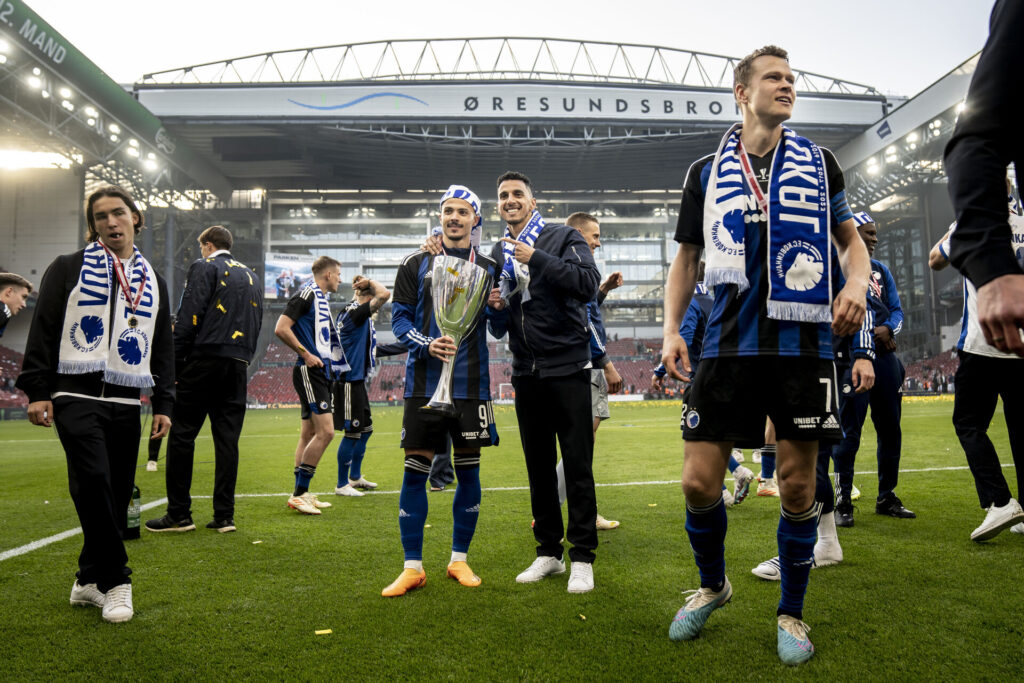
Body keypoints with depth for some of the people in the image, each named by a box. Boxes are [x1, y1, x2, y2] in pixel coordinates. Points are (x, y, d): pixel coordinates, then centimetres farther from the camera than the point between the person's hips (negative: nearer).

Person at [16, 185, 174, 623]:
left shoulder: (153, 282, 16)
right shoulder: (68, 269, 6)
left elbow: (163, 348, 17)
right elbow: (43, 330, 2)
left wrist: (163, 404, 11)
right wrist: (37, 390, -6)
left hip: (126, 404, 4)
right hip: (76, 396, -4)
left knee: (117, 495, 4)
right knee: (93, 481, -18)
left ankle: (90, 580, 20)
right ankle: (115, 580, -7)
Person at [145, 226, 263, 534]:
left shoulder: (204, 267, 1)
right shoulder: (252, 277, 21)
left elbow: (188, 317, -9)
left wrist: (173, 364, -7)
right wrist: (243, 359, 18)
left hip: (204, 359, -6)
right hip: (238, 366, 6)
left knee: (182, 436, 2)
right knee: (227, 439, 5)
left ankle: (179, 514, 4)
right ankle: (224, 516, 6)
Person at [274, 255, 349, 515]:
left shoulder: (322, 298, 20)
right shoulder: (307, 293, -8)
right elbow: (281, 328, -16)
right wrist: (305, 353, -16)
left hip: (322, 373, 10)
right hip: (309, 373, -10)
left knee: (309, 433, 11)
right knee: (325, 431, -15)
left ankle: (302, 493, 17)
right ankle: (299, 493, -9)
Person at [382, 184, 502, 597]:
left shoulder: (488, 268, 10)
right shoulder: (416, 264, 7)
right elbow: (400, 317, 2)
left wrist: (495, 309, -11)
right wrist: (427, 345, -16)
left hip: (471, 384, 1)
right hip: (424, 382, -1)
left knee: (468, 471, 6)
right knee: (415, 471, 0)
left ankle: (459, 560, 22)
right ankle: (412, 567, 12)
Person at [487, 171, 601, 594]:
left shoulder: (564, 238, 0)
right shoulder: (497, 255, 14)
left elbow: (588, 285, -18)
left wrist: (536, 258, -18)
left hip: (567, 369, -5)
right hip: (526, 373, 5)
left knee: (577, 467, -1)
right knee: (539, 468, 11)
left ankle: (582, 558, 10)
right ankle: (548, 552, 24)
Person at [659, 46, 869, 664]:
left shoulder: (818, 162, 13)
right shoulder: (707, 171, 11)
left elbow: (851, 238, 18)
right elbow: (687, 257, 15)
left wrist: (857, 284, -4)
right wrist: (672, 329, 3)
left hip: (803, 341, 0)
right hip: (729, 344, 0)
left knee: (798, 485, 3)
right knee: (698, 481, -3)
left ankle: (791, 613, 25)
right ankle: (713, 585, 27)